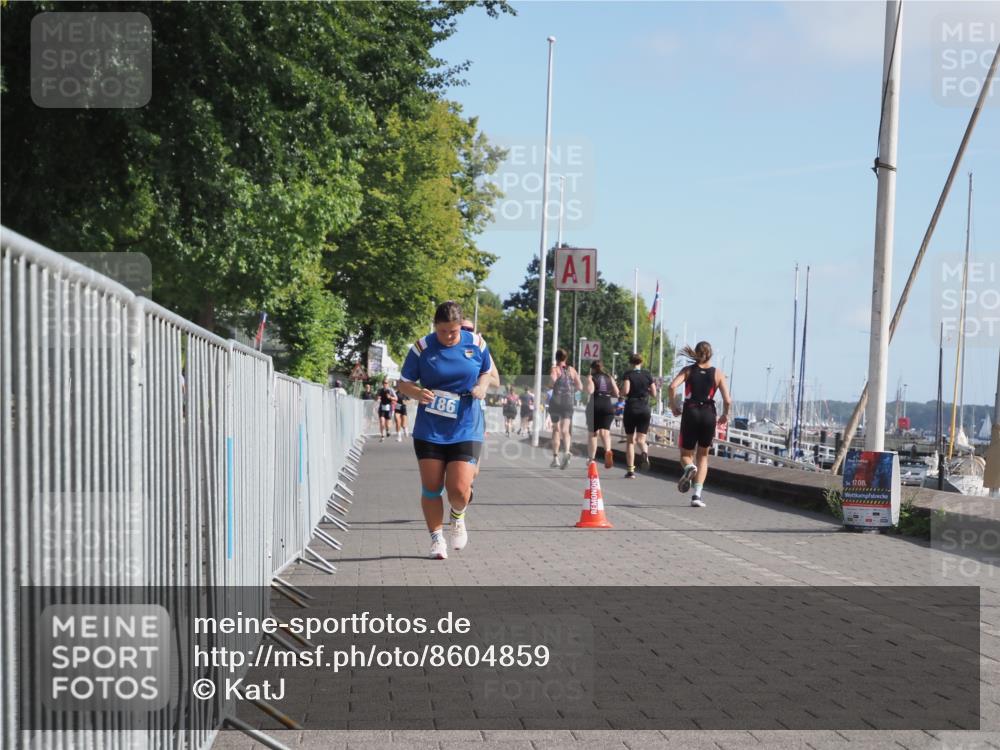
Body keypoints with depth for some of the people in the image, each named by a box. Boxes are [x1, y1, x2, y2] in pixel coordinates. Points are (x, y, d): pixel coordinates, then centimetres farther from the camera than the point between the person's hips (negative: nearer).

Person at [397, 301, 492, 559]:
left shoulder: (476, 343, -1)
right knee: (431, 488, 3)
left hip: (466, 430, 0)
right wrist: (417, 393, -21)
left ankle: (458, 517, 24)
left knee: (459, 490, -11)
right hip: (429, 431, 0)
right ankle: (437, 538, 23)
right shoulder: (422, 348, -5)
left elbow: (487, 371, 16)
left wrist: (482, 387, -6)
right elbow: (404, 383, 1)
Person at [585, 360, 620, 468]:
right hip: (608, 406, 2)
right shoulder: (609, 378, 15)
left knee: (593, 433, 11)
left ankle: (591, 459, 13)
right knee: (604, 431, -5)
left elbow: (590, 390, -14)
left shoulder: (591, 377, 4)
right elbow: (617, 394, 9)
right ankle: (608, 450, -35)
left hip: (595, 406, -2)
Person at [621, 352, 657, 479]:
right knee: (641, 439, 6)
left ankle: (630, 470, 4)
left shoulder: (628, 374, -5)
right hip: (645, 409, 2)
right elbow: (654, 394, 4)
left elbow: (625, 391, -18)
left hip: (630, 409, -2)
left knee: (630, 440, 8)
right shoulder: (648, 375, 4)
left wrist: (622, 388, 4)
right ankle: (644, 452, -29)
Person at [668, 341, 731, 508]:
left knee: (686, 454, 15)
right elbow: (727, 401, -4)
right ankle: (697, 495, 3)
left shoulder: (688, 370, 5)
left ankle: (688, 467, -24)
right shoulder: (717, 373, 5)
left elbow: (672, 386, -12)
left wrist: (673, 405, 2)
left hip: (690, 413, 0)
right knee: (703, 456, 16)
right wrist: (725, 415, 15)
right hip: (708, 415, 0)